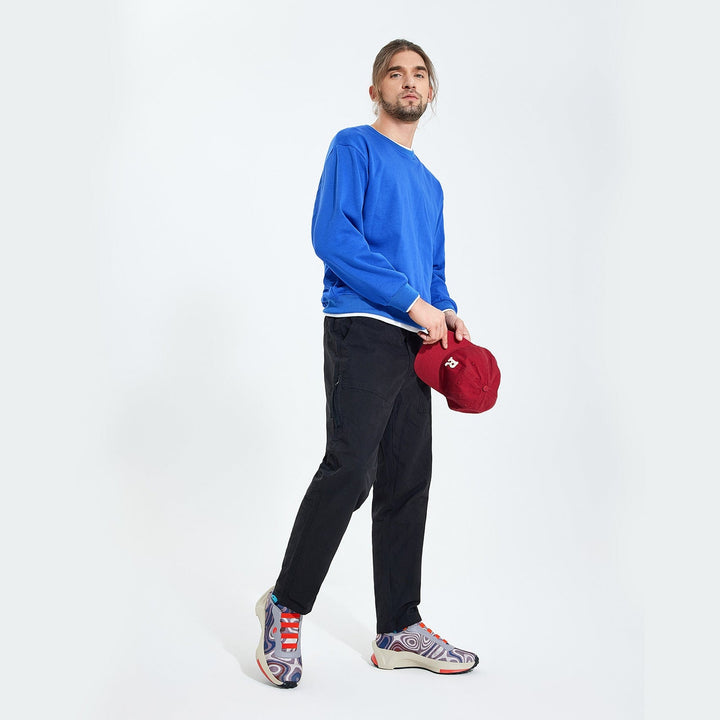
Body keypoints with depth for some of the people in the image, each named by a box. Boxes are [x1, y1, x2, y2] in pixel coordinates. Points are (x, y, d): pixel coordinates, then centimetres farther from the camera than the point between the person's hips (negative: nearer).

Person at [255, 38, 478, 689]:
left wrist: (446, 311, 5)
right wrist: (413, 302, -14)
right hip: (362, 330, -7)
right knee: (350, 474, -14)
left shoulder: (429, 183, 24)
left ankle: (399, 631, 15)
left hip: (415, 340, 7)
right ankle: (286, 605, 5)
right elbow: (332, 237, -12)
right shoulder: (354, 147, 2)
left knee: (408, 482, 6)